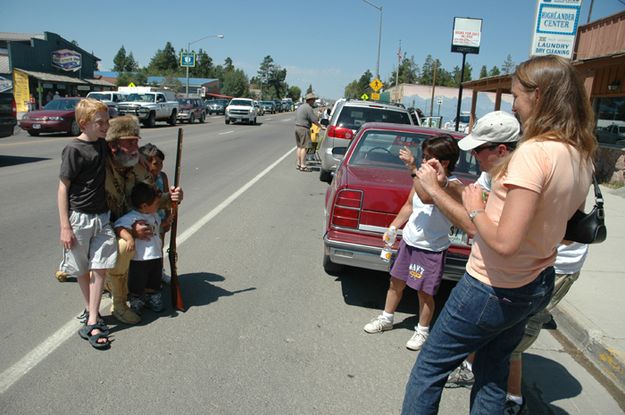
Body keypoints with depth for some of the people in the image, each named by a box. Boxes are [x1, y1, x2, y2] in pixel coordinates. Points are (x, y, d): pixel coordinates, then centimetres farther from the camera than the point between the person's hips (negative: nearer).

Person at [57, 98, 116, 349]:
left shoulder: (102, 144, 4)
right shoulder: (74, 150, -14)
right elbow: (63, 189, -12)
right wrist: (65, 227, -14)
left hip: (102, 216, 5)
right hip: (79, 217, -5)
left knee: (100, 267, 1)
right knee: (82, 269, 11)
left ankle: (91, 323, 6)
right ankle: (90, 310, 31)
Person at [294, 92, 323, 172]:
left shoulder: (300, 107, 17)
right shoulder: (308, 108, -13)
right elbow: (314, 120, -15)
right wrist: (321, 127, -5)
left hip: (297, 127, 10)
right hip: (304, 128, -10)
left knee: (299, 146, 13)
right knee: (304, 147, -7)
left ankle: (298, 164, 16)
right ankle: (303, 166, -6)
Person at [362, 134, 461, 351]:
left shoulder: (452, 184, -19)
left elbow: (426, 197, -38)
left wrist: (413, 168, -35)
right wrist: (392, 228, 8)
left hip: (431, 249, -6)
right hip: (408, 241, 7)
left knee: (424, 292, 7)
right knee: (396, 282, 18)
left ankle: (422, 331, 29)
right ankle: (386, 319, 38)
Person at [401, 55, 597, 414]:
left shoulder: (534, 152, -25)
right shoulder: (582, 157, 2)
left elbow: (505, 242, -30)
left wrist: (475, 209, -13)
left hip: (494, 288, -9)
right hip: (538, 286, 9)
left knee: (430, 367, 9)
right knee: (493, 376, 24)